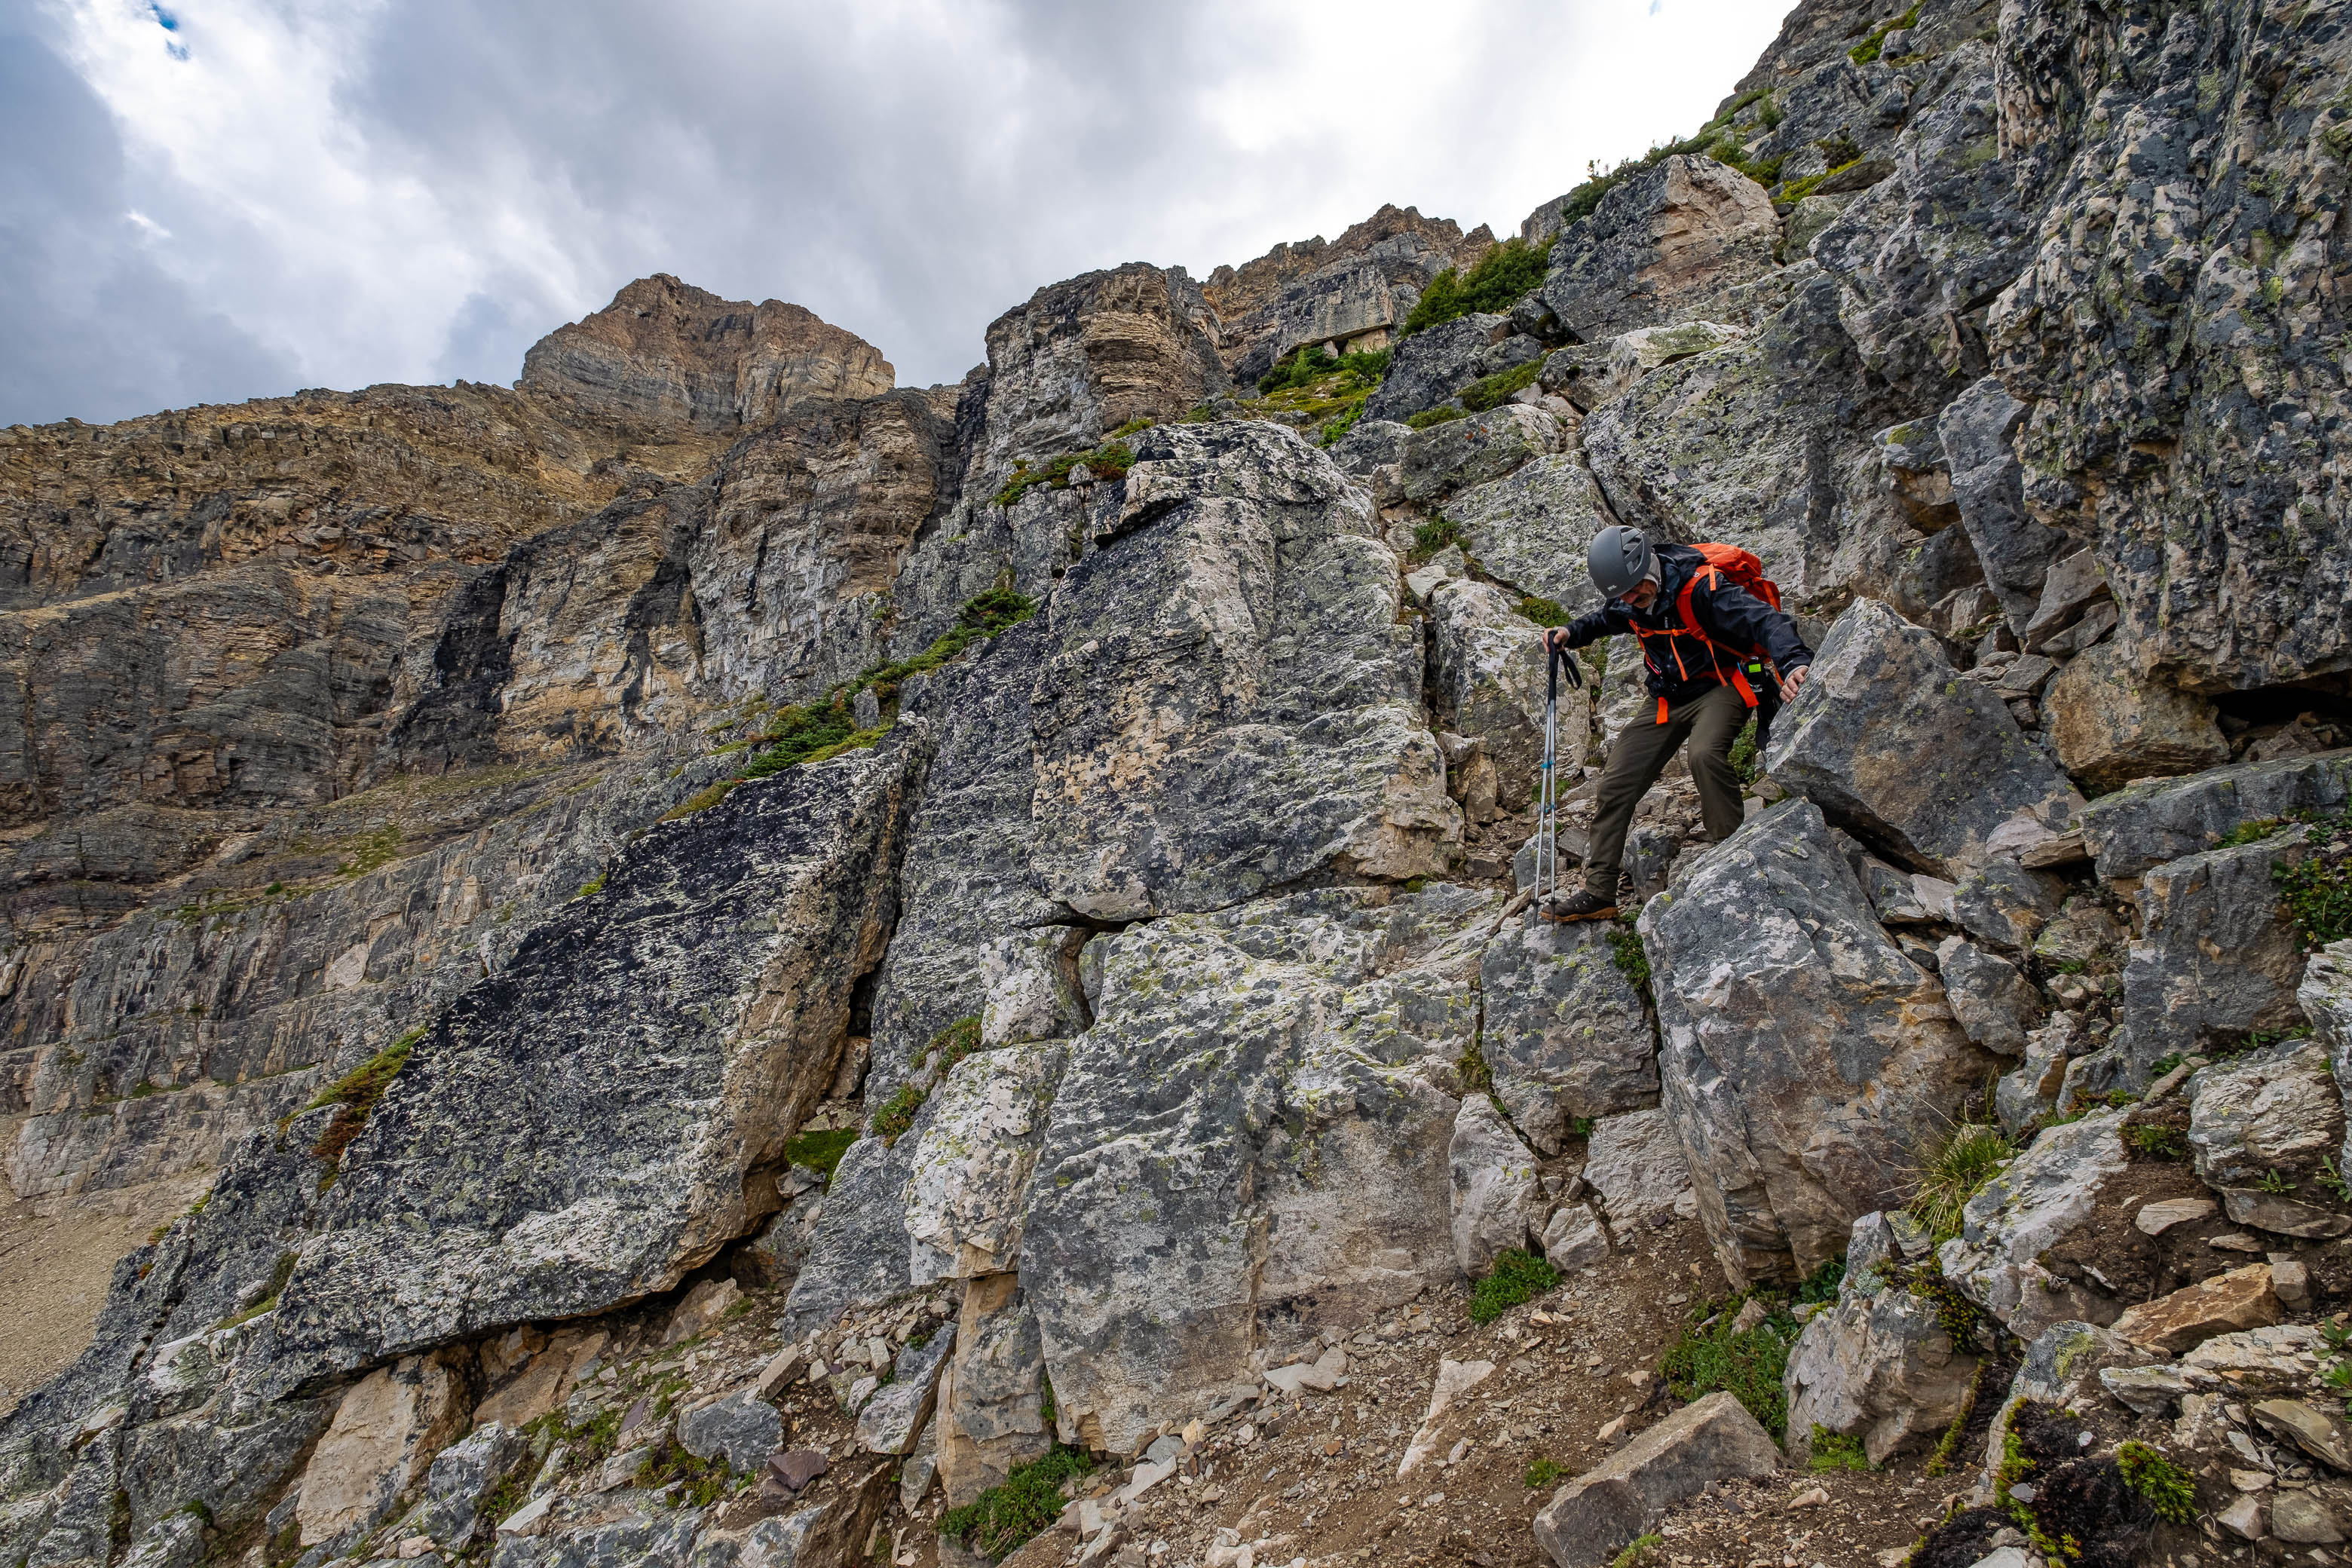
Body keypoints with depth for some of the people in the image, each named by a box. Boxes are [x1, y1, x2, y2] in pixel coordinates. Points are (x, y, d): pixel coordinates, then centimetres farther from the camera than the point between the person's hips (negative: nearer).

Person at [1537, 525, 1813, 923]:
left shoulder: (1700, 587, -25)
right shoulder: (1630, 605, -2)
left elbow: (1767, 621, -35)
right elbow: (1606, 619, 23)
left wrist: (1794, 662, -54)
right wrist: (1571, 632, 3)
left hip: (1721, 688, -6)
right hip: (1670, 702, 7)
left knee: (1704, 752, -38)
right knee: (1616, 783, 0)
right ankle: (1597, 892, 8)